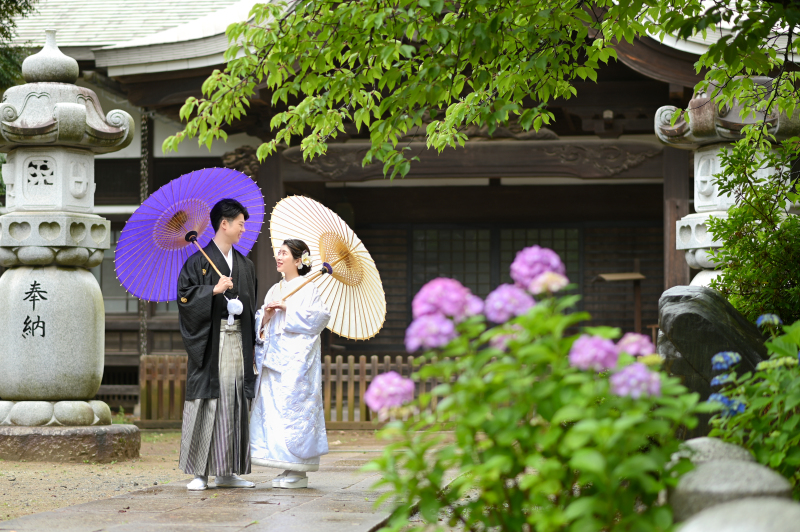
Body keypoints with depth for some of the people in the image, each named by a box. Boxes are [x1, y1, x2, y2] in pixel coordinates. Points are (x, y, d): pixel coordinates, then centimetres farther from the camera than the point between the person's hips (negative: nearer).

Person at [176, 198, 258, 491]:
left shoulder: (245, 265, 16)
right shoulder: (199, 261, -1)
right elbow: (184, 294, -9)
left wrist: (253, 343, 11)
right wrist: (214, 290, -18)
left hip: (238, 342, 6)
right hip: (210, 343, -6)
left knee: (235, 404, 5)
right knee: (207, 403, -7)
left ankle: (227, 472, 11)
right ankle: (200, 473, -3)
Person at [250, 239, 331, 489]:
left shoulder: (307, 288, -2)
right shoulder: (274, 290, 19)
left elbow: (319, 317, -14)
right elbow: (260, 325, 19)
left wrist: (287, 308, -13)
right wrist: (266, 315, -3)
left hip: (296, 360, -7)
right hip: (274, 359, 7)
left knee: (294, 409, -8)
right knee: (273, 409, 3)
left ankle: (299, 473, -4)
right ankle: (288, 468, 8)